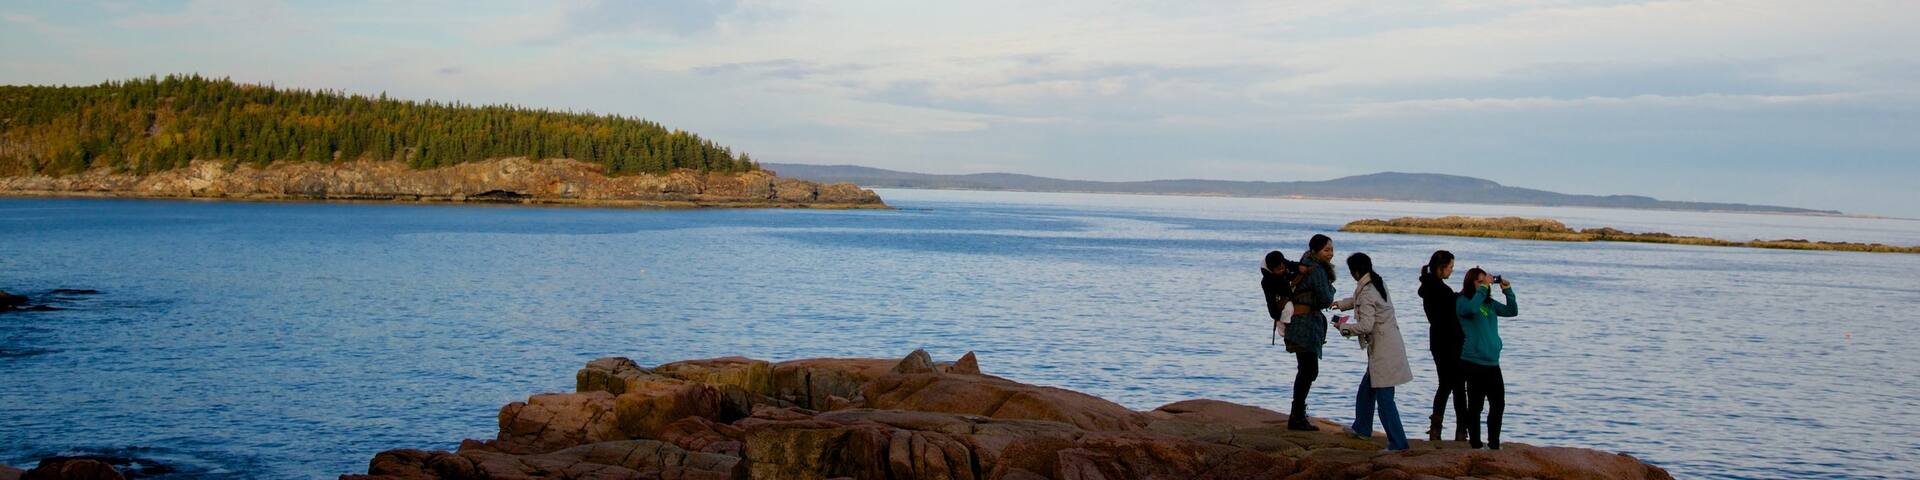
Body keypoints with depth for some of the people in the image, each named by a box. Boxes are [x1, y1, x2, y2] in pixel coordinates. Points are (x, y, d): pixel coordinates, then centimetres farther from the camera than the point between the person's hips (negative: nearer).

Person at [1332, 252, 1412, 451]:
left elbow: (1366, 326, -25)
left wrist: (1344, 326, -9)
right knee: (1367, 389, 24)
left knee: (1384, 398, -7)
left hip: (1383, 351, -10)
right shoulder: (1379, 283, 10)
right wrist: (1341, 304, 37)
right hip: (1389, 346, 10)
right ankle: (1362, 428, 39)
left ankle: (1398, 442, -6)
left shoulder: (1366, 293, -19)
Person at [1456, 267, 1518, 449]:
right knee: (1475, 404, 0)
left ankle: (1494, 443, 18)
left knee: (1498, 404, 8)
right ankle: (1475, 443, 8)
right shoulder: (1462, 301, -6)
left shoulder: (1490, 303, 13)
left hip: (1492, 362, 7)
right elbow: (1472, 308, -27)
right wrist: (1483, 287, -21)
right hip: (1474, 362, -7)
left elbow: (1512, 311, 14)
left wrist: (1507, 290, 4)